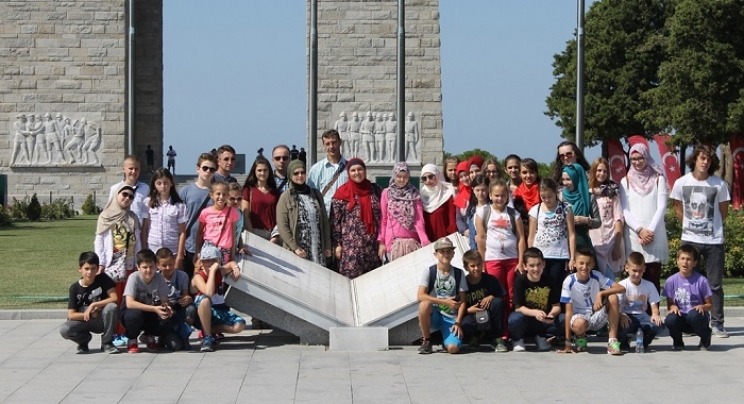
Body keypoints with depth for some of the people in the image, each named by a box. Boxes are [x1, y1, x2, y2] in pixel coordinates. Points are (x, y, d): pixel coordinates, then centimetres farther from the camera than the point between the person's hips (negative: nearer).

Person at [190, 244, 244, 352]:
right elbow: (209, 293, -35)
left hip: (220, 312, 5)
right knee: (205, 300, -40)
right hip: (201, 314, -5)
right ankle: (207, 337, -27)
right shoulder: (198, 277, -15)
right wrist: (212, 271, -31)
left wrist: (235, 267, 1)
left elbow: (231, 263, 26)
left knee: (240, 325, -21)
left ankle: (210, 330, -1)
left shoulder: (220, 271, 3)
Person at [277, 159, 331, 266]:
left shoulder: (316, 194, 15)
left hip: (318, 250, 4)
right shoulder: (285, 197, 2)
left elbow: (325, 221, 16)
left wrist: (327, 246, 9)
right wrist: (295, 247, -12)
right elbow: (282, 226, -5)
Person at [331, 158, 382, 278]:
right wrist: (337, 244, -5)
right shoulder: (342, 193, 1)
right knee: (352, 278, -8)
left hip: (373, 245, 3)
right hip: (351, 246, -3)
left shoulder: (375, 190, 10)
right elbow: (335, 220, 0)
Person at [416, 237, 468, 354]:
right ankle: (426, 340, -14)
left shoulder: (459, 273, 3)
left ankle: (445, 338, 13)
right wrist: (445, 302, -23)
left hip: (451, 318, 0)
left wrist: (458, 322, -9)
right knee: (425, 304, -36)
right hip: (434, 315, 0)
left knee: (453, 348, -26)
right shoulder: (428, 272, -3)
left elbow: (463, 301, 3)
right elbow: (420, 296, -15)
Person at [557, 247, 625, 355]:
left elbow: (622, 288, -14)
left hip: (598, 317, 3)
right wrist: (567, 343, -18)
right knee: (579, 324, -40)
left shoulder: (597, 276, -8)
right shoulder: (569, 282, -14)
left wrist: (600, 294, -30)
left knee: (613, 297, -24)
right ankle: (580, 338, 2)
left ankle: (613, 341, -18)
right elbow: (569, 311, -15)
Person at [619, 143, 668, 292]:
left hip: (655, 234, -1)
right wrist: (640, 230, -9)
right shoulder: (626, 181, 12)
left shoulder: (658, 179, 10)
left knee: (653, 277, -6)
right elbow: (625, 211, 4)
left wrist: (651, 230, -9)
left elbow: (661, 207, 3)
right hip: (633, 235, 1)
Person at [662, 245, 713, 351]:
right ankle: (677, 342, 3)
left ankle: (705, 338, -4)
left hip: (697, 316, -2)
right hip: (681, 319, 2)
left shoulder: (701, 280, -6)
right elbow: (669, 303, 6)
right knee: (670, 319, -32)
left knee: (693, 315, -37)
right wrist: (673, 307, -17)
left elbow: (710, 304, 1)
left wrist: (702, 307, -21)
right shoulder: (671, 281, -1)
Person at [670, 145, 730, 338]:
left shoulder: (719, 184, -7)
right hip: (690, 240, 1)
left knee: (715, 284, 3)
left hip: (714, 241, -1)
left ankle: (717, 323, 9)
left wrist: (711, 226, 7)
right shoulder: (681, 183, -3)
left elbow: (723, 212, 6)